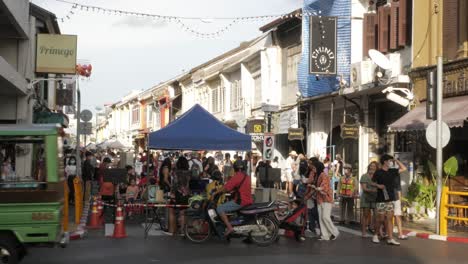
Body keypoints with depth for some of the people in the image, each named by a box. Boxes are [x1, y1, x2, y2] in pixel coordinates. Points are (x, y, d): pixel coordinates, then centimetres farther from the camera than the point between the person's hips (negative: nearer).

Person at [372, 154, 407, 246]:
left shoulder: (392, 171, 10)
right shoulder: (378, 173, -4)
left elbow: (404, 168, 16)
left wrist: (396, 161, 9)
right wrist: (378, 186, -16)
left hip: (390, 199, 5)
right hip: (381, 199, -5)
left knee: (389, 219, 1)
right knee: (381, 219, 0)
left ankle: (390, 239, 0)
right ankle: (375, 235, 20)